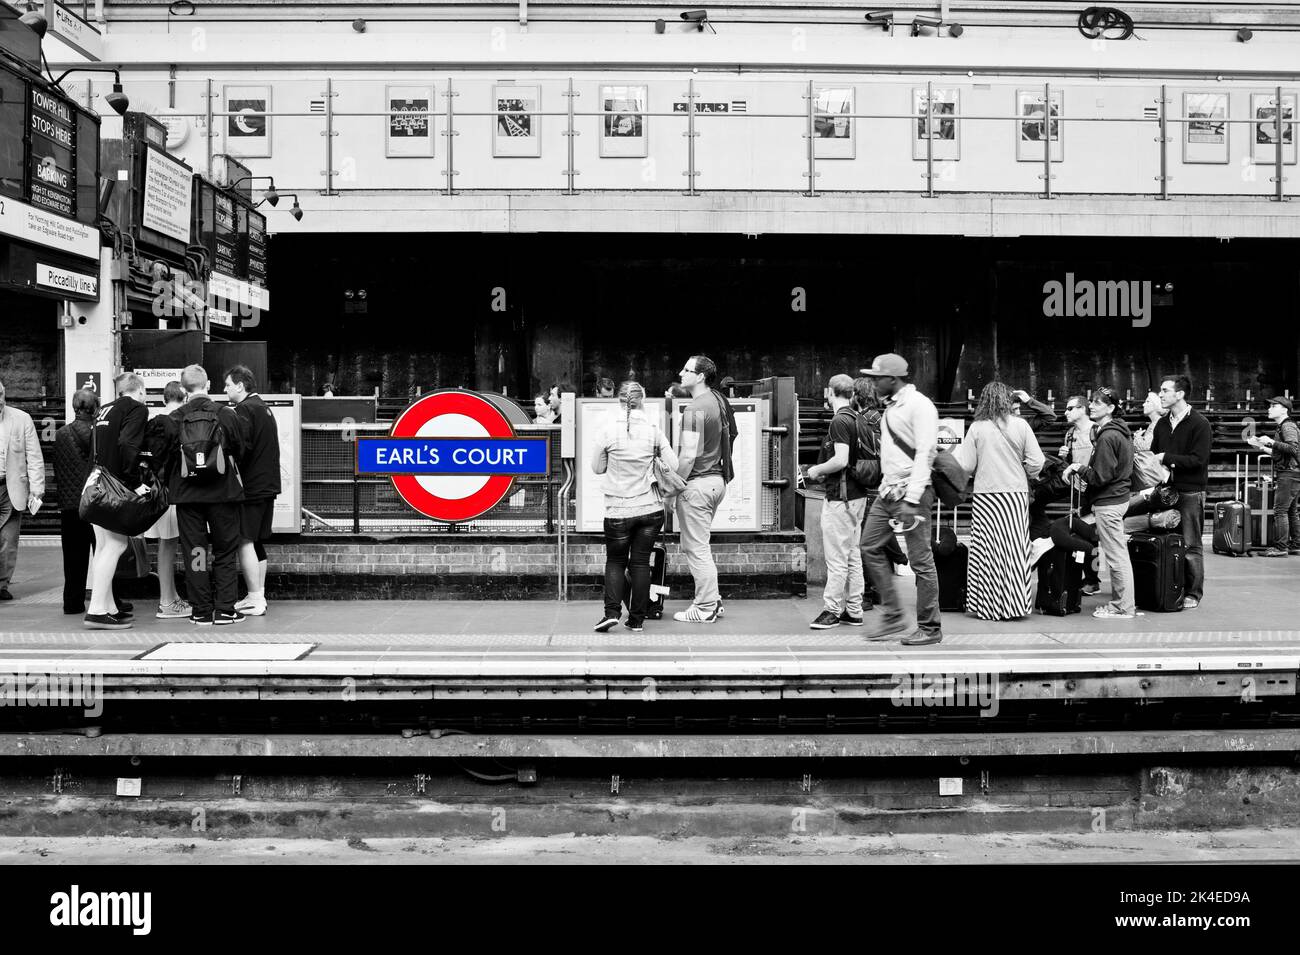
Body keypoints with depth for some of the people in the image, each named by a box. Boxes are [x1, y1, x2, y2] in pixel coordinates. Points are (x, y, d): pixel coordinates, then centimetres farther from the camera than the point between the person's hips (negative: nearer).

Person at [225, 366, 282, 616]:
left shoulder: (245, 410, -11)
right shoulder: (264, 408, 18)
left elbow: (242, 447, -20)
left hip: (250, 486, -9)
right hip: (268, 485, 10)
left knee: (245, 541, -6)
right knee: (257, 543, 14)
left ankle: (255, 600, -6)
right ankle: (259, 597, 18)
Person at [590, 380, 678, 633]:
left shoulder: (609, 432, -7)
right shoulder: (654, 431, -5)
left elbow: (597, 468, 4)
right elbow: (673, 466, -3)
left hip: (618, 510, -1)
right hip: (650, 508, 1)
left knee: (615, 560, 14)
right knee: (641, 562, 11)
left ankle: (612, 612, -2)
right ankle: (637, 619, 12)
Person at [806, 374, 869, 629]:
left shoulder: (840, 421, -16)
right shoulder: (856, 419, 12)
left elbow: (840, 460, -24)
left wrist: (816, 470, -8)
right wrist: (825, 471, 18)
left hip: (840, 497, -9)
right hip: (857, 495, 9)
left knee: (837, 558, -3)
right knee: (853, 556, 12)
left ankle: (832, 610, 2)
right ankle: (853, 611, 17)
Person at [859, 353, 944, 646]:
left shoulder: (919, 405, -11)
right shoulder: (890, 407, 16)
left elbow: (925, 454, -18)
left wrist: (911, 501, -23)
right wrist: (886, 487, 11)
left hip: (911, 492, -9)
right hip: (888, 490, 9)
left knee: (920, 560, -3)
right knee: (870, 548, 7)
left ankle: (930, 628, 6)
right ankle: (893, 618, 14)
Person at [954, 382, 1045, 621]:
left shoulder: (977, 428, -3)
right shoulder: (1020, 425, -2)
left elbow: (965, 466, -4)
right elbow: (1036, 462, -4)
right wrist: (1023, 475, 15)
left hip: (985, 494, -1)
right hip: (1016, 493, 1)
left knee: (987, 551, 4)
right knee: (1014, 549, 6)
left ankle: (988, 606, 6)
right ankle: (1014, 604, 8)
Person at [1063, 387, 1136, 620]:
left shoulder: (1107, 437, -19)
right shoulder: (1119, 432, 13)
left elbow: (1100, 477, -21)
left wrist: (1079, 468, -6)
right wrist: (1080, 468, 11)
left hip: (1108, 503, -11)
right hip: (1118, 497, 11)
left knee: (1116, 556, -4)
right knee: (1118, 554, 15)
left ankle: (1124, 608, 3)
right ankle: (1120, 601, 23)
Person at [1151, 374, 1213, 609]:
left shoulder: (1199, 423, -7)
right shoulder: (1162, 424, 12)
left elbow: (1198, 460, -15)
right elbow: (1155, 455, 14)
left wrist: (1167, 458, -16)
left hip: (1190, 491, -6)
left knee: (1191, 546, 0)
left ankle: (1193, 593, 8)